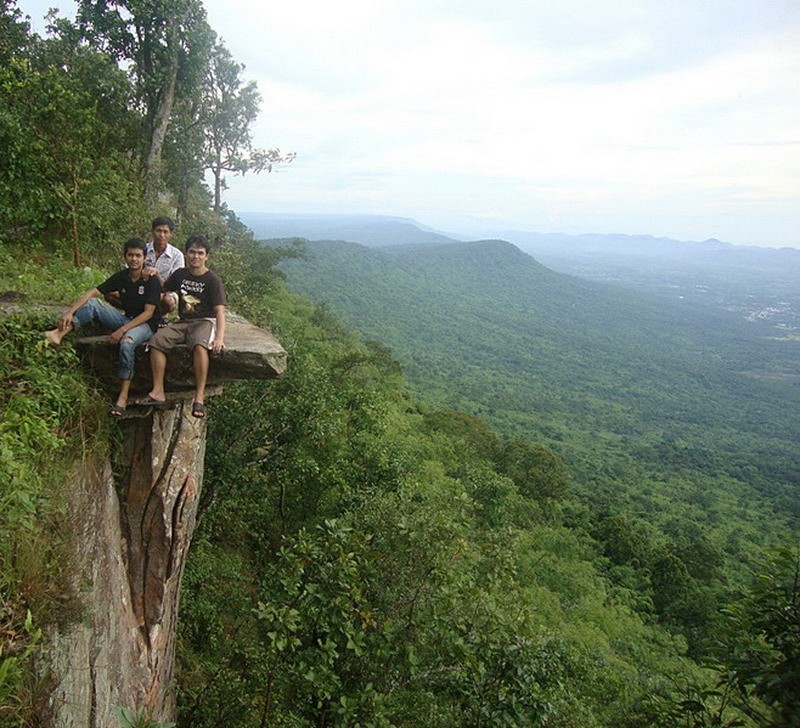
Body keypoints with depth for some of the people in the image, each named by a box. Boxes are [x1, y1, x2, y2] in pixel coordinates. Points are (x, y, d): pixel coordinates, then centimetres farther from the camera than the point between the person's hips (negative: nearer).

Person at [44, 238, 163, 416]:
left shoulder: (151, 280, -12)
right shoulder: (121, 277, 3)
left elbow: (148, 313, -17)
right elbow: (93, 293, -4)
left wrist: (122, 330, -24)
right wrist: (70, 312, -17)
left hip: (146, 324, -6)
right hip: (126, 319, 6)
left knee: (126, 343, -37)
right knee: (92, 303, -12)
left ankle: (123, 396, -31)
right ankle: (58, 334, -25)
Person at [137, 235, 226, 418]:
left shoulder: (213, 280, -5)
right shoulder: (180, 274, 12)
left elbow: (219, 311, -14)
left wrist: (219, 337, -30)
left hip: (204, 322, -5)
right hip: (182, 322, 5)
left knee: (200, 346, -38)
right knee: (156, 340, -21)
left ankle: (199, 397, -38)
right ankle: (158, 392, -19)